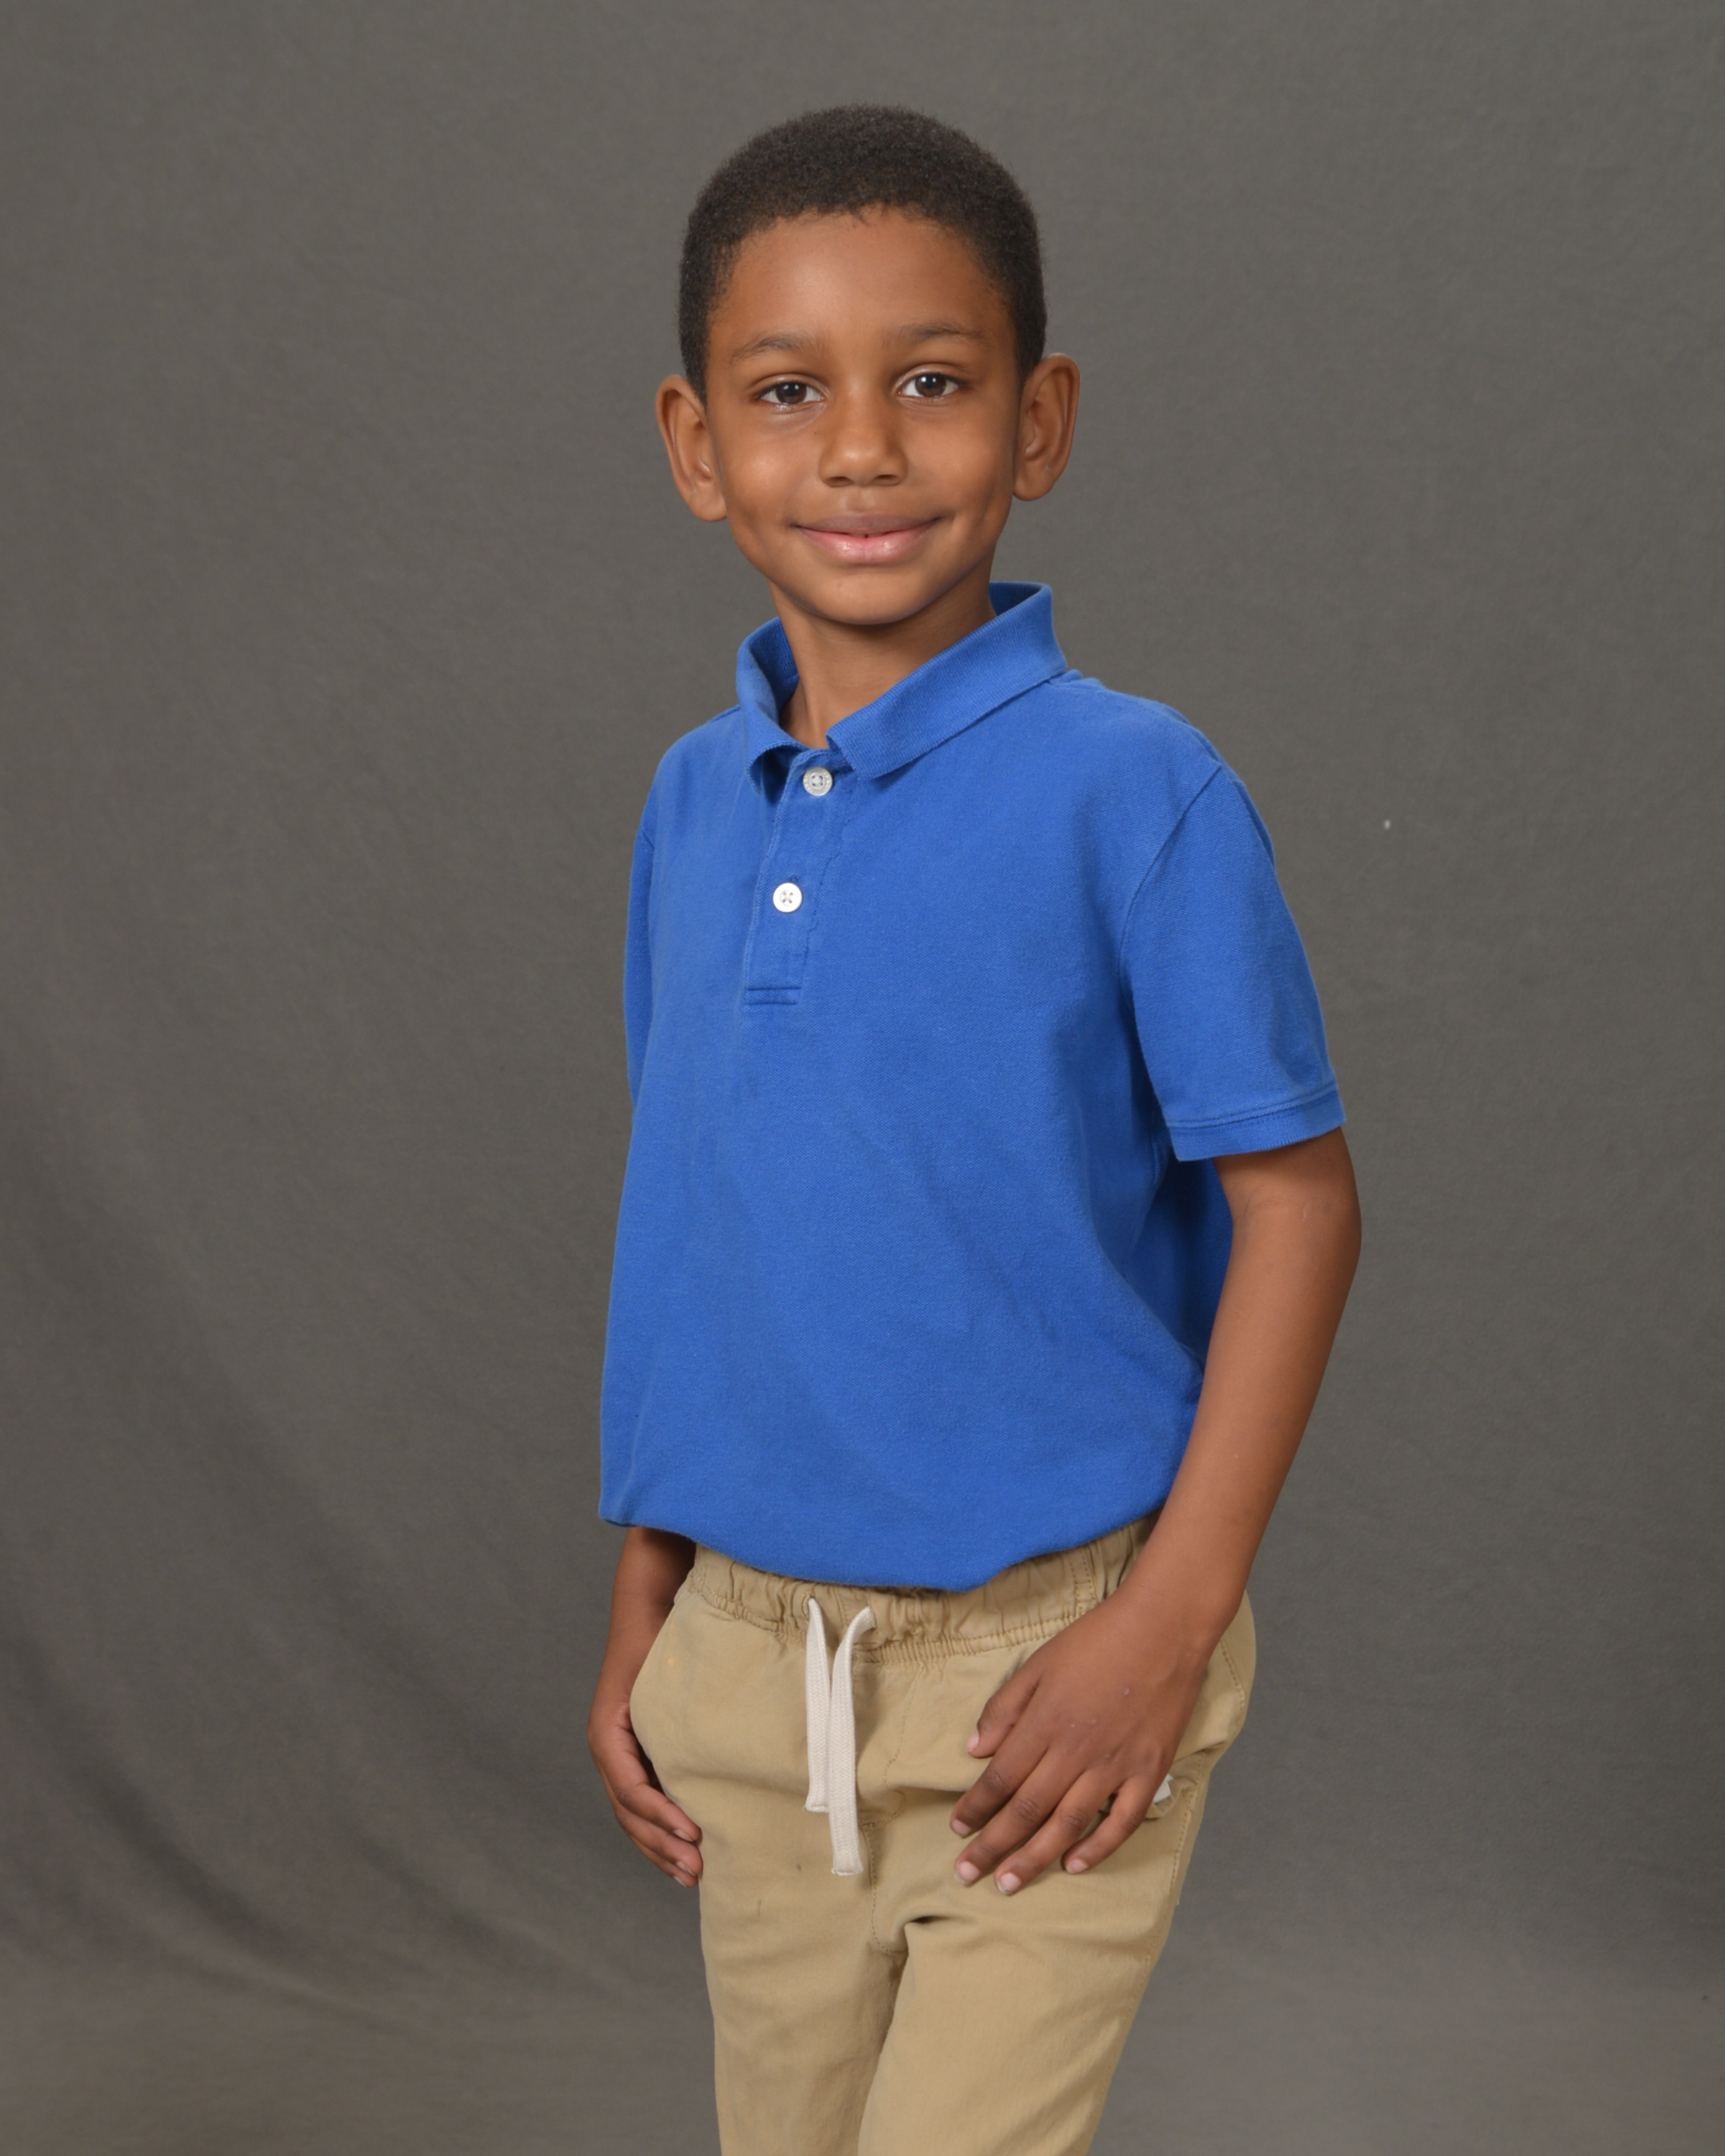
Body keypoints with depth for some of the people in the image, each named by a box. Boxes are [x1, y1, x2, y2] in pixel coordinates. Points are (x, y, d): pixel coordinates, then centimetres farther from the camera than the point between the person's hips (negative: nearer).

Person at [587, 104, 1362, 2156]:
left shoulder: (1132, 791, -13)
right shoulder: (694, 800, 3)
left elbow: (1297, 1203, -10)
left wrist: (1172, 1617, -15)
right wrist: (641, 1611, 12)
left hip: (1046, 1661, -5)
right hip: (752, 1661, 5)